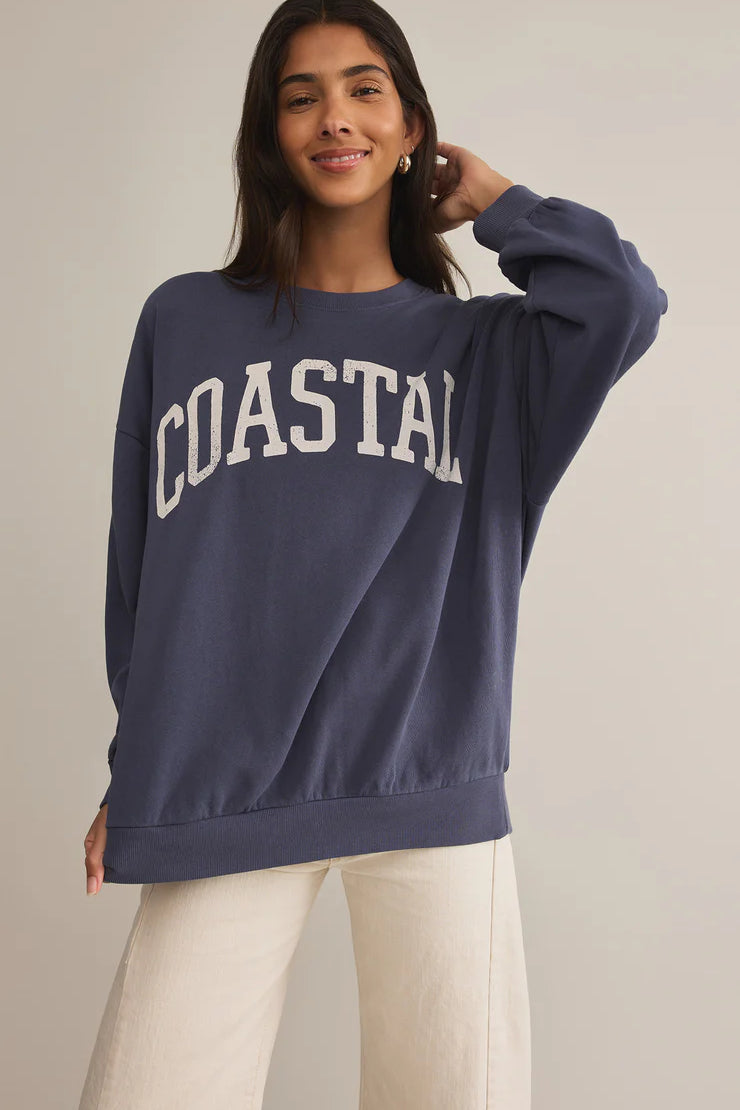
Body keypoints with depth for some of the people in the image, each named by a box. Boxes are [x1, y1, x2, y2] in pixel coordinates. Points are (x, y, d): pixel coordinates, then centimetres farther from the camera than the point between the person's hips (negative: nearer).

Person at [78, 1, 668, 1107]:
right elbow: (139, 561, 11)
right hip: (216, 797, 1)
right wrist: (136, 772, 11)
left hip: (430, 792, 0)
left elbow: (625, 302, -13)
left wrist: (489, 197, 3)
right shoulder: (184, 321, 10)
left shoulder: (481, 347, 8)